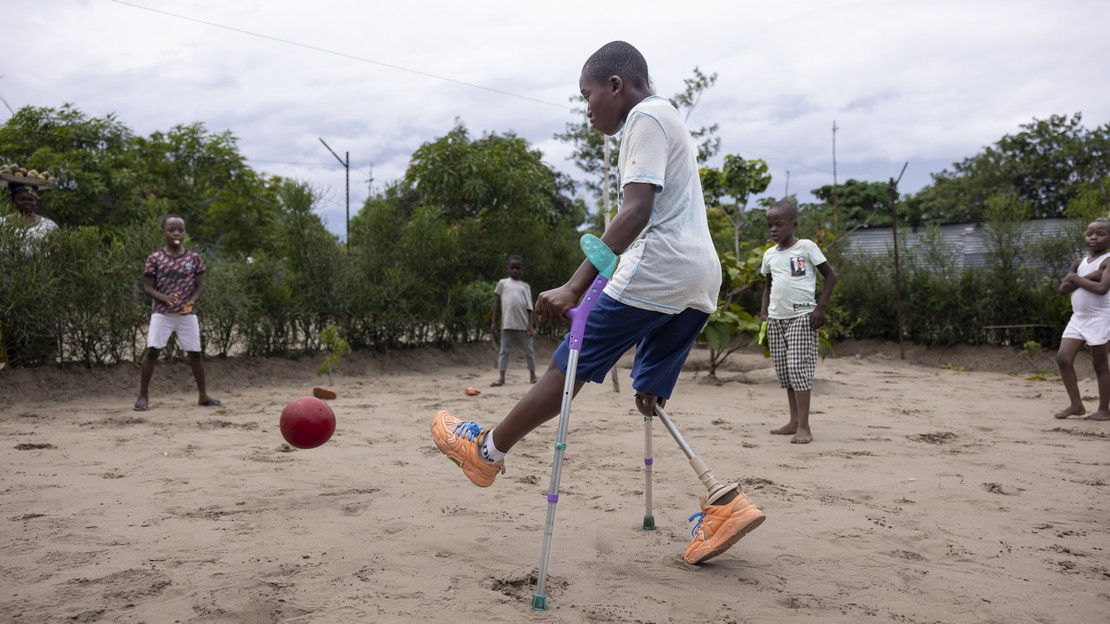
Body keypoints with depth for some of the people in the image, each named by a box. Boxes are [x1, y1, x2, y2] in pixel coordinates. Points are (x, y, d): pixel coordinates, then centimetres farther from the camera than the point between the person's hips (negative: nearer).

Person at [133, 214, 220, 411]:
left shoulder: (193, 258, 3)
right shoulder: (155, 258, -1)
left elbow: (200, 286, 6)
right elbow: (148, 287, 0)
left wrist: (191, 302, -12)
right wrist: (165, 298, -18)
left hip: (187, 314, 2)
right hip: (161, 313, -1)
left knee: (195, 353, 5)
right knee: (152, 351, -9)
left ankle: (203, 395, 15)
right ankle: (143, 396, 0)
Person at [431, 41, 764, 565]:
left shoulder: (647, 117, -3)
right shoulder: (669, 122, 27)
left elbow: (635, 212, -18)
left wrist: (574, 288, -24)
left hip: (658, 269, -10)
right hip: (699, 283, 10)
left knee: (570, 364, 0)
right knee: (650, 396, 10)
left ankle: (486, 450, 13)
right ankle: (724, 504, 5)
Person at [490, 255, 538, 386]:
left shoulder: (525, 286, 10)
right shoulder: (503, 282, 8)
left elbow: (529, 307, 6)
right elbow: (497, 303, 8)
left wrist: (531, 324, -3)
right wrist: (493, 321, 2)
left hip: (523, 325, 1)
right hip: (507, 324, -1)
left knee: (529, 351, 7)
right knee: (504, 351, 0)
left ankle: (532, 376, 17)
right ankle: (501, 378, 1)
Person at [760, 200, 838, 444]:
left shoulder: (806, 247, -4)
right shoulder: (769, 255, 12)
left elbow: (830, 276, -2)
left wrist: (820, 307, -11)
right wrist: (764, 310, 11)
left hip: (801, 317, -6)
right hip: (776, 318, 6)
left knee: (798, 368, -12)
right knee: (783, 370, 7)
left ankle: (804, 426, -11)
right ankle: (794, 421, 16)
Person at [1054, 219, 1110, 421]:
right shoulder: (1079, 263, 12)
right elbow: (1063, 288, 2)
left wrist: (1076, 278, -10)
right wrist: (1088, 276, -11)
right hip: (1078, 318, 7)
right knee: (1063, 358, -2)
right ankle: (1076, 404, 7)